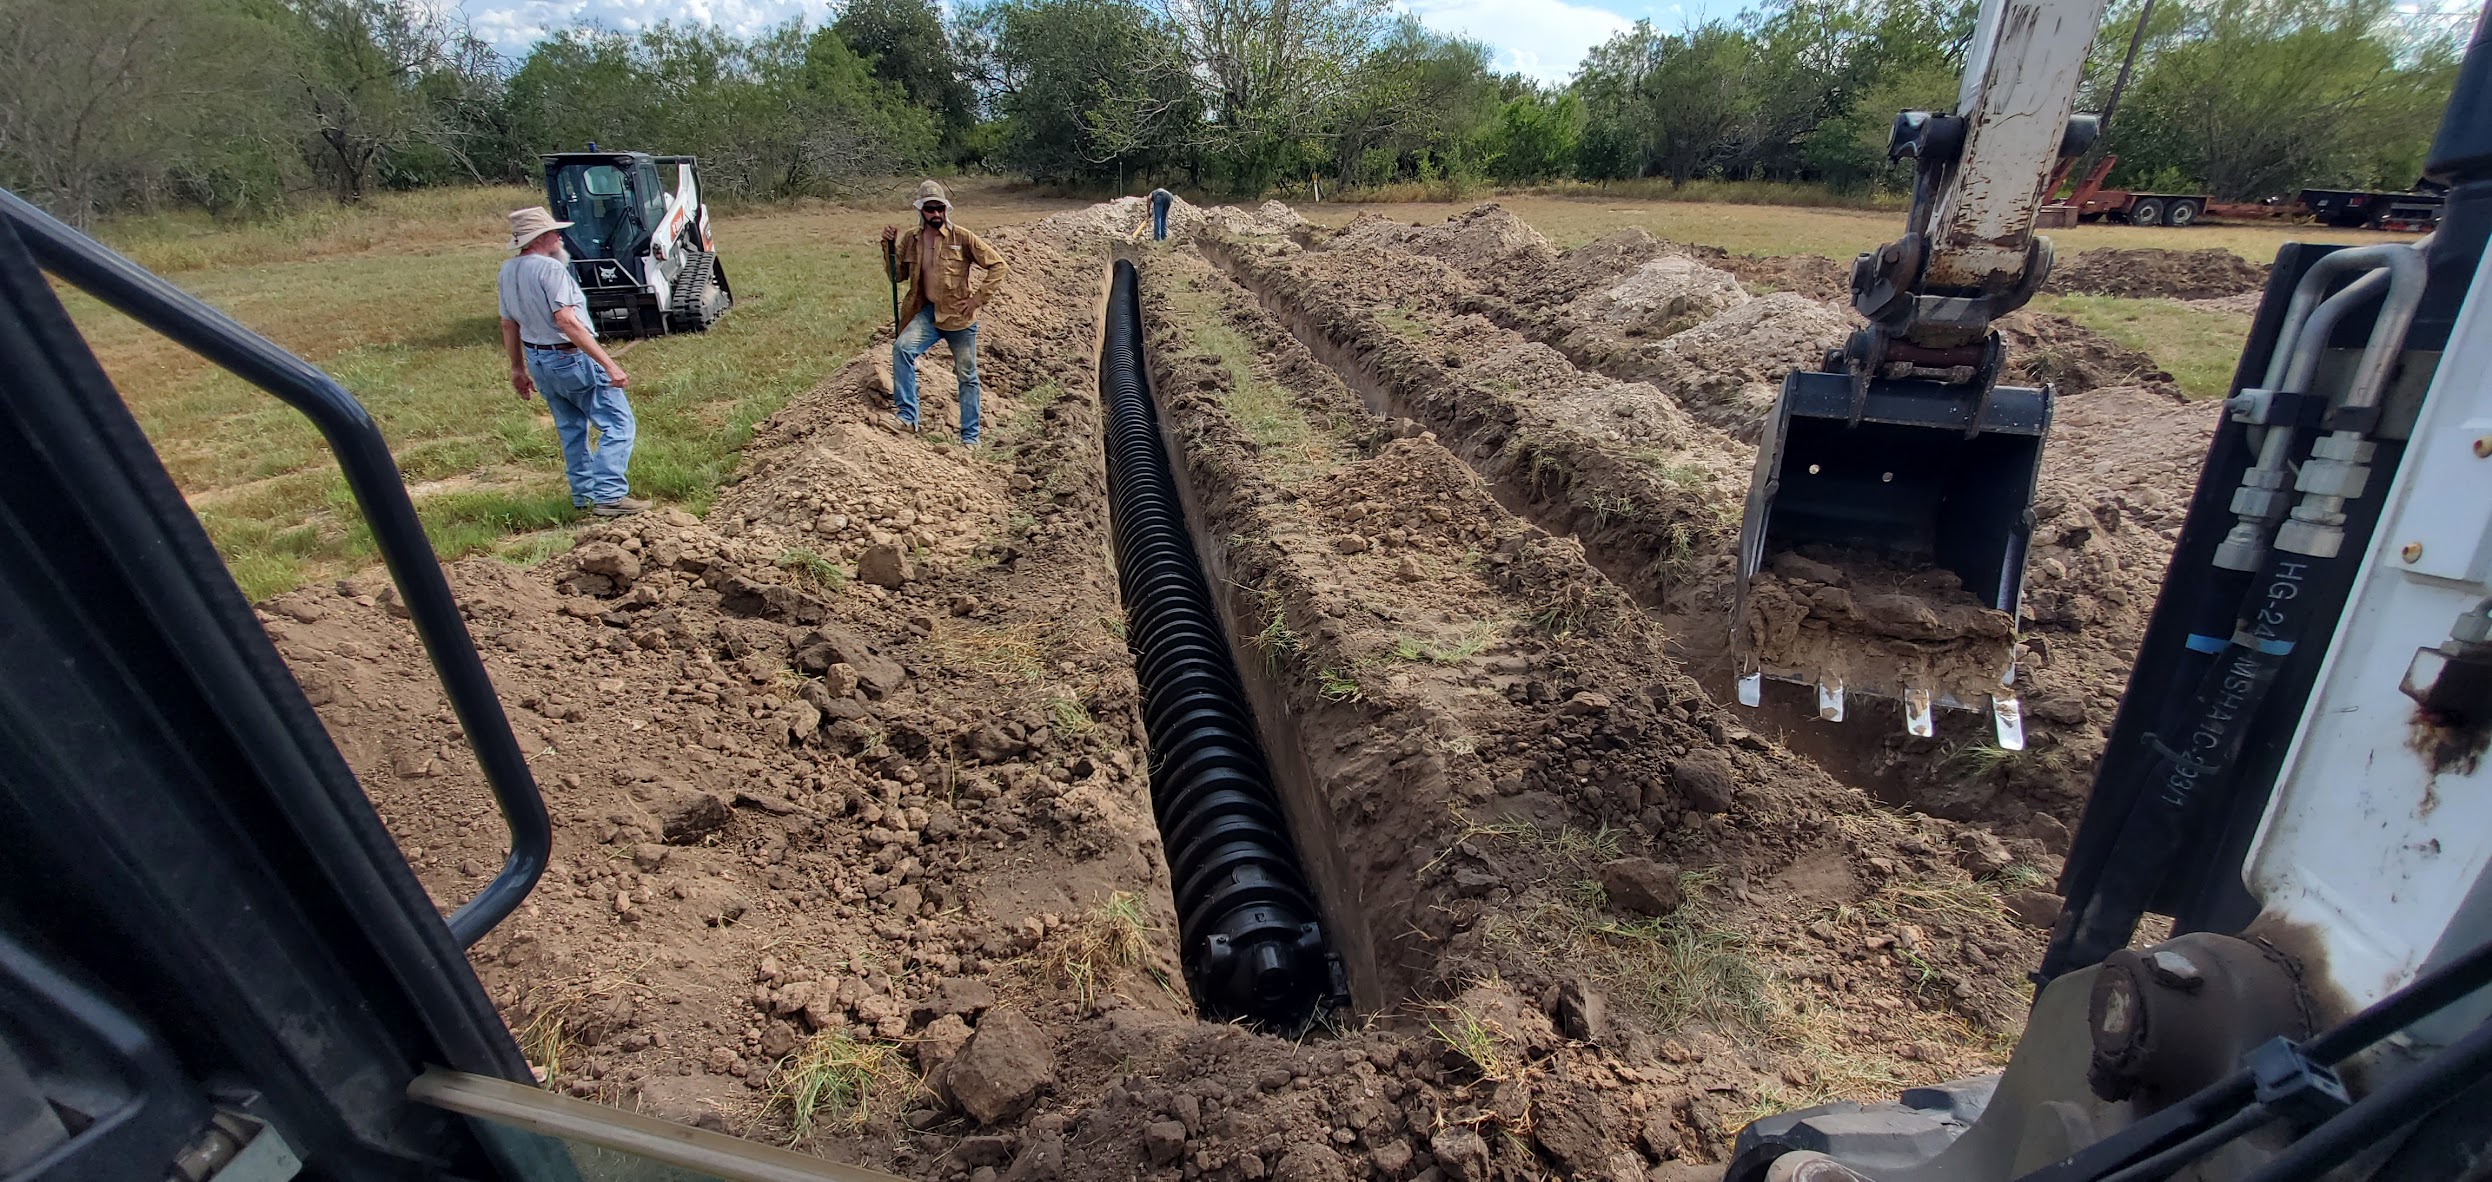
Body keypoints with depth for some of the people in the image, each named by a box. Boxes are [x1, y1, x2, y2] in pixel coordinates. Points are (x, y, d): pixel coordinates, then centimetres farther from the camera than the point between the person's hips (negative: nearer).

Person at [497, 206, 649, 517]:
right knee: (617, 423, -4)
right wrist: (609, 364, -30)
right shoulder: (550, 267, -17)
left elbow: (509, 325, 15)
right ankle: (608, 495, -12)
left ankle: (583, 495, 25)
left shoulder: (508, 271, 9)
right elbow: (566, 321, -27)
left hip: (538, 360, 9)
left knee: (571, 428, 20)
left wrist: (518, 368, 25)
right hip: (572, 358, -9)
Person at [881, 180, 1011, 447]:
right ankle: (907, 416, -19)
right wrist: (889, 247, -3)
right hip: (928, 313, 3)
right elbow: (898, 276, 12)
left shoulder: (962, 238, -7)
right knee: (902, 347, -24)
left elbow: (998, 266, -6)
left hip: (959, 316, -2)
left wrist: (978, 298, -11)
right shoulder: (910, 240, 5)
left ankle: (970, 436, 18)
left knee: (967, 376, 6)